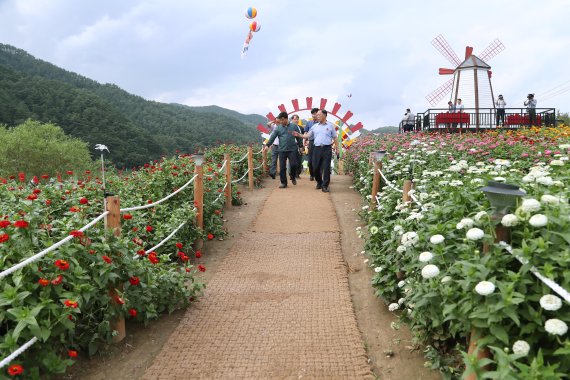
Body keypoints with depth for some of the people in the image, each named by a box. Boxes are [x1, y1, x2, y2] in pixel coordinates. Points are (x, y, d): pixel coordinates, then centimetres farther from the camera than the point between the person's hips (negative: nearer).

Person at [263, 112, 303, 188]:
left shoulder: (294, 126, 4)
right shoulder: (278, 128, 5)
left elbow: (298, 137, 8)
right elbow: (272, 137, -2)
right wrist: (267, 145, -14)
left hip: (292, 150, -1)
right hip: (282, 150, 1)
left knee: (293, 165, -9)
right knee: (282, 167, 2)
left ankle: (293, 177, 20)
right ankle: (283, 182, 13)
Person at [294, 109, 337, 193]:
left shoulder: (330, 126, 6)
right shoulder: (314, 126, 12)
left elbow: (335, 138, 9)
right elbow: (307, 135, 11)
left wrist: (336, 148, 3)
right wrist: (299, 135, -3)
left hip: (327, 149, -3)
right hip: (317, 149, 3)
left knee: (326, 168, -5)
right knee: (316, 167, 4)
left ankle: (325, 186, 1)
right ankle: (319, 182, 25)